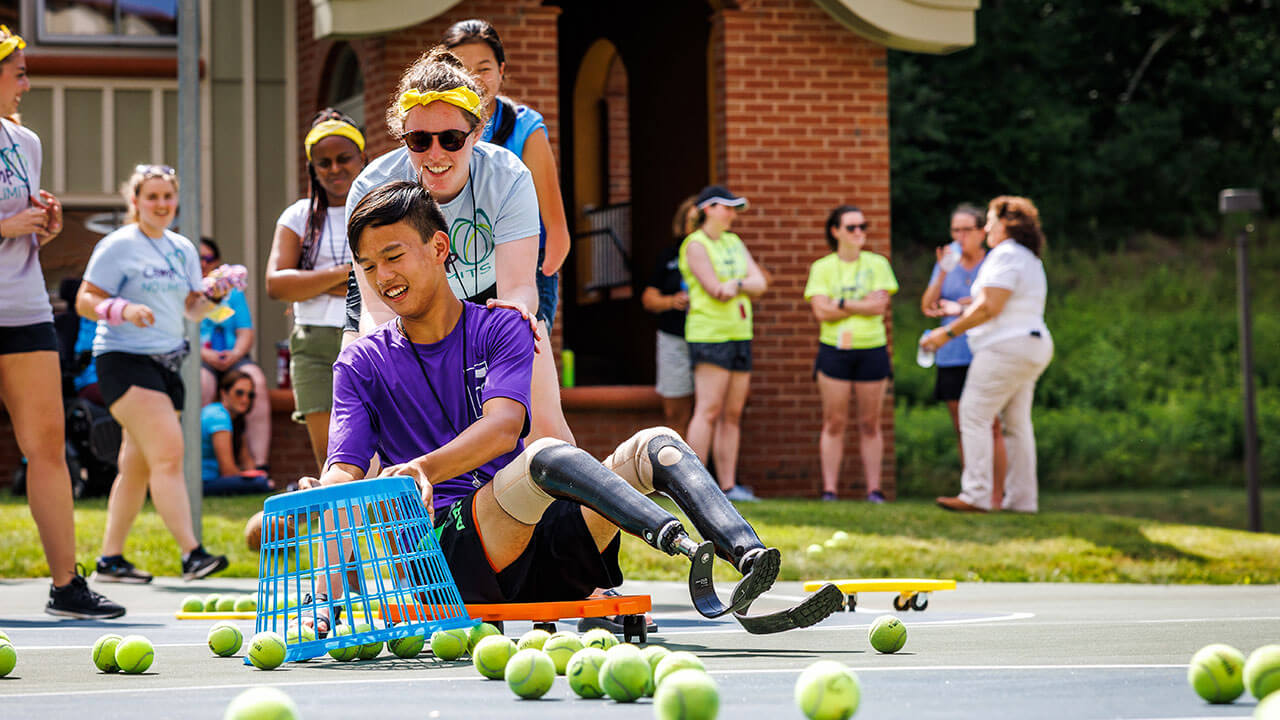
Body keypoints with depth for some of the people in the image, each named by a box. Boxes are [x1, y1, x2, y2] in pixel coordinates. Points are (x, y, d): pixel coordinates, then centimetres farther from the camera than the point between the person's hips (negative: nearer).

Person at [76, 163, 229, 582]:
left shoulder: (183, 249, 16)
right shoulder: (118, 246, -4)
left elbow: (193, 310, 20)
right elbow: (85, 301, -7)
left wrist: (210, 297, -1)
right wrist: (123, 310, -24)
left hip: (167, 362, 7)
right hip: (124, 359, -7)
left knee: (138, 465, 8)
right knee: (167, 451, -20)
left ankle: (110, 559, 15)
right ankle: (191, 553, -27)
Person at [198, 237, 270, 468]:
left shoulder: (233, 293, 20)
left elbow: (246, 334, 12)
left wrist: (235, 354, -9)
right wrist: (205, 354, -15)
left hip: (233, 358, 3)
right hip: (195, 360, -3)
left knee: (256, 380, -28)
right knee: (202, 382, -36)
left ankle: (260, 464, -35)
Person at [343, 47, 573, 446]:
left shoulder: (508, 178, -27)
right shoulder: (372, 189, -28)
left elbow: (519, 285, -33)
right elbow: (377, 306, -33)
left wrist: (515, 308, -60)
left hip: (489, 296, 1)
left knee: (545, 423, -12)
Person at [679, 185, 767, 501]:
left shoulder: (734, 243, 17)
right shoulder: (695, 245, -6)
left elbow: (760, 284, 6)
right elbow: (715, 290, -15)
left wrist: (735, 284, -13)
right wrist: (746, 285, 0)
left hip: (739, 334, 8)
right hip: (709, 334, -8)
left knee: (733, 414, 6)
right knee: (709, 410, -13)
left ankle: (728, 485, 7)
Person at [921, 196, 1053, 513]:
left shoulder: (1005, 255, -13)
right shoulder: (1030, 260, 19)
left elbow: (989, 307, -19)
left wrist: (947, 332, -14)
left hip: (1006, 347, -10)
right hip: (1031, 347, 10)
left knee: (974, 415, -9)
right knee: (1017, 424, 11)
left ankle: (976, 495, -14)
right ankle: (1023, 497, 11)